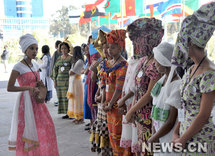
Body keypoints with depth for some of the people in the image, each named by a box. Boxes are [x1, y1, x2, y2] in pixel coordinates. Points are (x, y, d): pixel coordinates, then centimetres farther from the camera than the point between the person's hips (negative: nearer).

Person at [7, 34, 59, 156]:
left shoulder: (35, 65, 9)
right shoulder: (18, 67, -12)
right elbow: (10, 88, -15)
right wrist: (28, 88, -21)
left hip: (37, 102, 7)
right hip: (26, 102, -7)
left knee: (46, 127, 7)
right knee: (29, 131, -1)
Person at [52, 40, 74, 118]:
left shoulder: (71, 58, -1)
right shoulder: (59, 58, 14)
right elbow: (55, 69, 16)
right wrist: (54, 80, 9)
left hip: (68, 80, -5)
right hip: (60, 80, 5)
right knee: (61, 97, 4)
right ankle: (66, 113, 12)